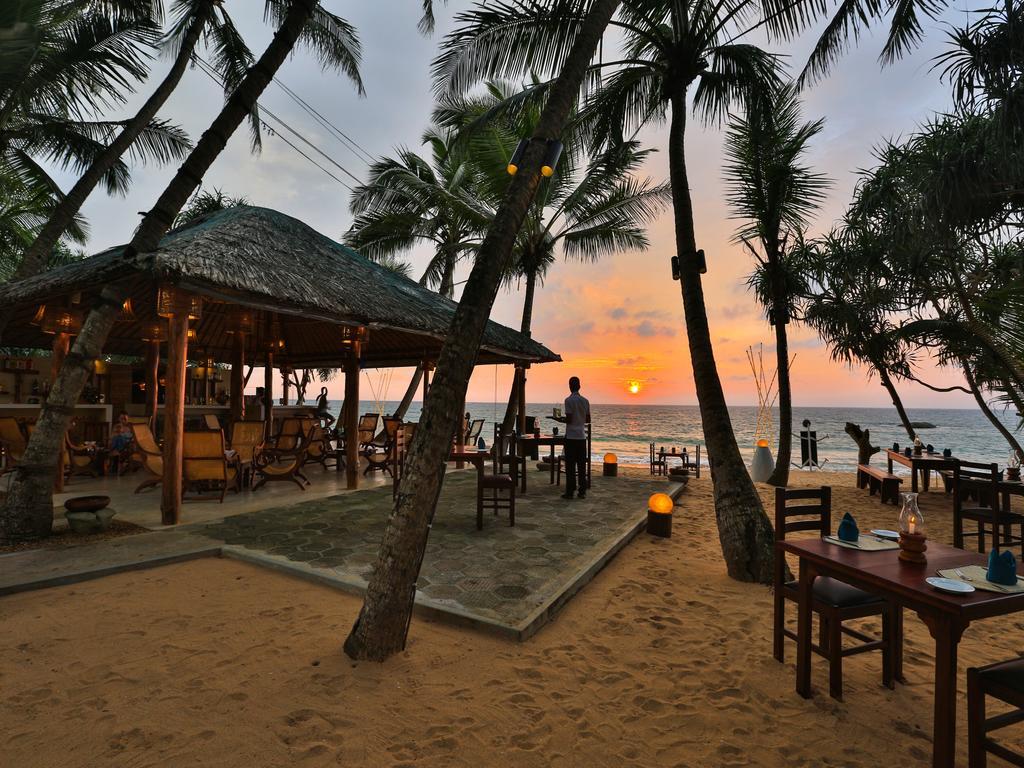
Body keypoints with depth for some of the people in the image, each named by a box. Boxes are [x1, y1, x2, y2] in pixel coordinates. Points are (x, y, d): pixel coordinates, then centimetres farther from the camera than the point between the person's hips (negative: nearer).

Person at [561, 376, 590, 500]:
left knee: (570, 465, -1)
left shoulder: (569, 400, -10)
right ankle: (582, 491, 11)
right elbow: (588, 419, 11)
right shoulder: (585, 400, 7)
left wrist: (561, 418, 4)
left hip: (571, 436, -5)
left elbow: (568, 419, -15)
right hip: (582, 436, 5)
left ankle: (570, 491, 1)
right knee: (582, 464, 8)